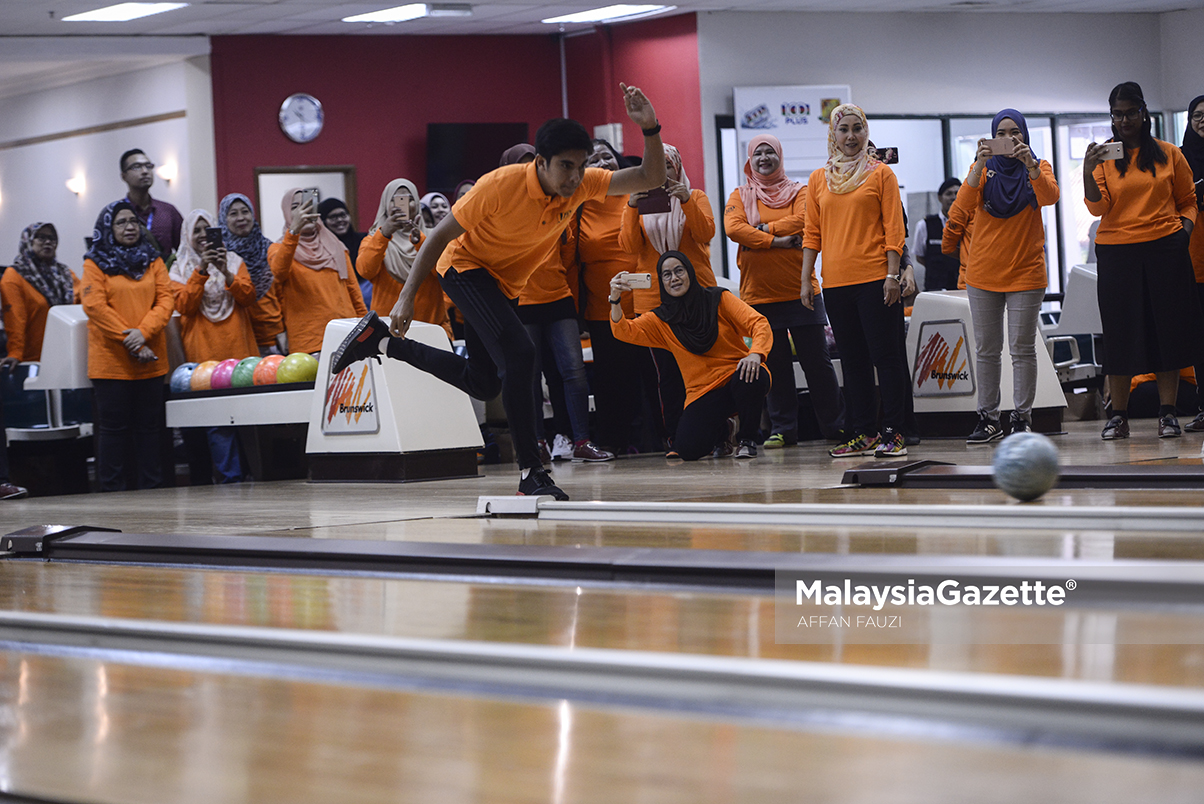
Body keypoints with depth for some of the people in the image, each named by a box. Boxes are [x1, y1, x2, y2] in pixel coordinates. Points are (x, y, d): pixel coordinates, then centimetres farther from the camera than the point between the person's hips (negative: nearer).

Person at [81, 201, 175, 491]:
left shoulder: (152, 260, 13)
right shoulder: (95, 263, 2)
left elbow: (166, 299, 3)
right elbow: (96, 306, -8)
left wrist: (143, 332, -14)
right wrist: (129, 342, -14)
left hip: (150, 360, 3)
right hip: (110, 360, -3)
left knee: (150, 425, 5)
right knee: (113, 426, -1)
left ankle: (151, 488, 10)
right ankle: (112, 489, 4)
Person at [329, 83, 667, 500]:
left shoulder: (582, 184, -16)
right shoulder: (501, 185, -30)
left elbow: (650, 178, -16)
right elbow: (441, 235, -21)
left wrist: (650, 128, -35)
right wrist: (406, 298, -23)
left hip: (506, 285, 8)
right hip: (466, 267, -8)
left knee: (483, 383, 18)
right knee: (519, 354, -29)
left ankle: (382, 342, 33)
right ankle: (530, 474, -25)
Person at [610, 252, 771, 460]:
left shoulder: (719, 299, 1)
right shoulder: (661, 320, 9)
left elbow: (759, 324, -8)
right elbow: (623, 331, -4)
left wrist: (755, 353, -30)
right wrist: (615, 300, -24)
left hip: (736, 377, -2)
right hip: (703, 392, 2)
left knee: (749, 377, -39)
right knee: (688, 449, -23)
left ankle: (747, 439, -9)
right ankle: (722, 431, 15)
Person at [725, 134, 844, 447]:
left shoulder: (798, 192, 8)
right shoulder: (740, 196, 9)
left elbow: (803, 221, -12)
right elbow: (733, 228, -10)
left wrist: (763, 227, -13)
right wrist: (776, 240, -16)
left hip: (800, 291, -1)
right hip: (759, 293, 1)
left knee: (816, 361, 2)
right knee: (775, 364, 4)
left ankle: (836, 424, 9)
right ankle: (782, 429, 10)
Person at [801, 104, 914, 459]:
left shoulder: (881, 174, 3)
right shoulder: (818, 179, 12)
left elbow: (894, 229, -2)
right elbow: (812, 234, 12)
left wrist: (893, 274, -10)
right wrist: (806, 280, 6)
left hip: (875, 280, -4)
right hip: (836, 282, 4)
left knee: (886, 356, -3)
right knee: (852, 360, 7)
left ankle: (893, 432, 0)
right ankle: (864, 434, 12)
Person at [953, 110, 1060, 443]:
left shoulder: (1038, 167, 3)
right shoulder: (984, 168, 5)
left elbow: (1050, 196, -18)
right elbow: (965, 202, -14)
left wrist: (1030, 165, -32)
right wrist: (980, 165, -26)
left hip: (1026, 272, -2)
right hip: (983, 274, 2)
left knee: (1022, 349, -2)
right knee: (986, 350, 5)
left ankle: (1022, 417, 3)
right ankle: (988, 419, 11)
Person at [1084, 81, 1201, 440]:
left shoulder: (1169, 154, 8)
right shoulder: (1103, 157, 6)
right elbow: (1098, 208, -4)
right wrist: (1088, 172, -18)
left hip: (1165, 250, 0)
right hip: (1116, 252, 0)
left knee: (1167, 328, 0)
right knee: (1120, 332, 1)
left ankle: (1168, 413, 6)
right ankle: (1118, 416, 7)